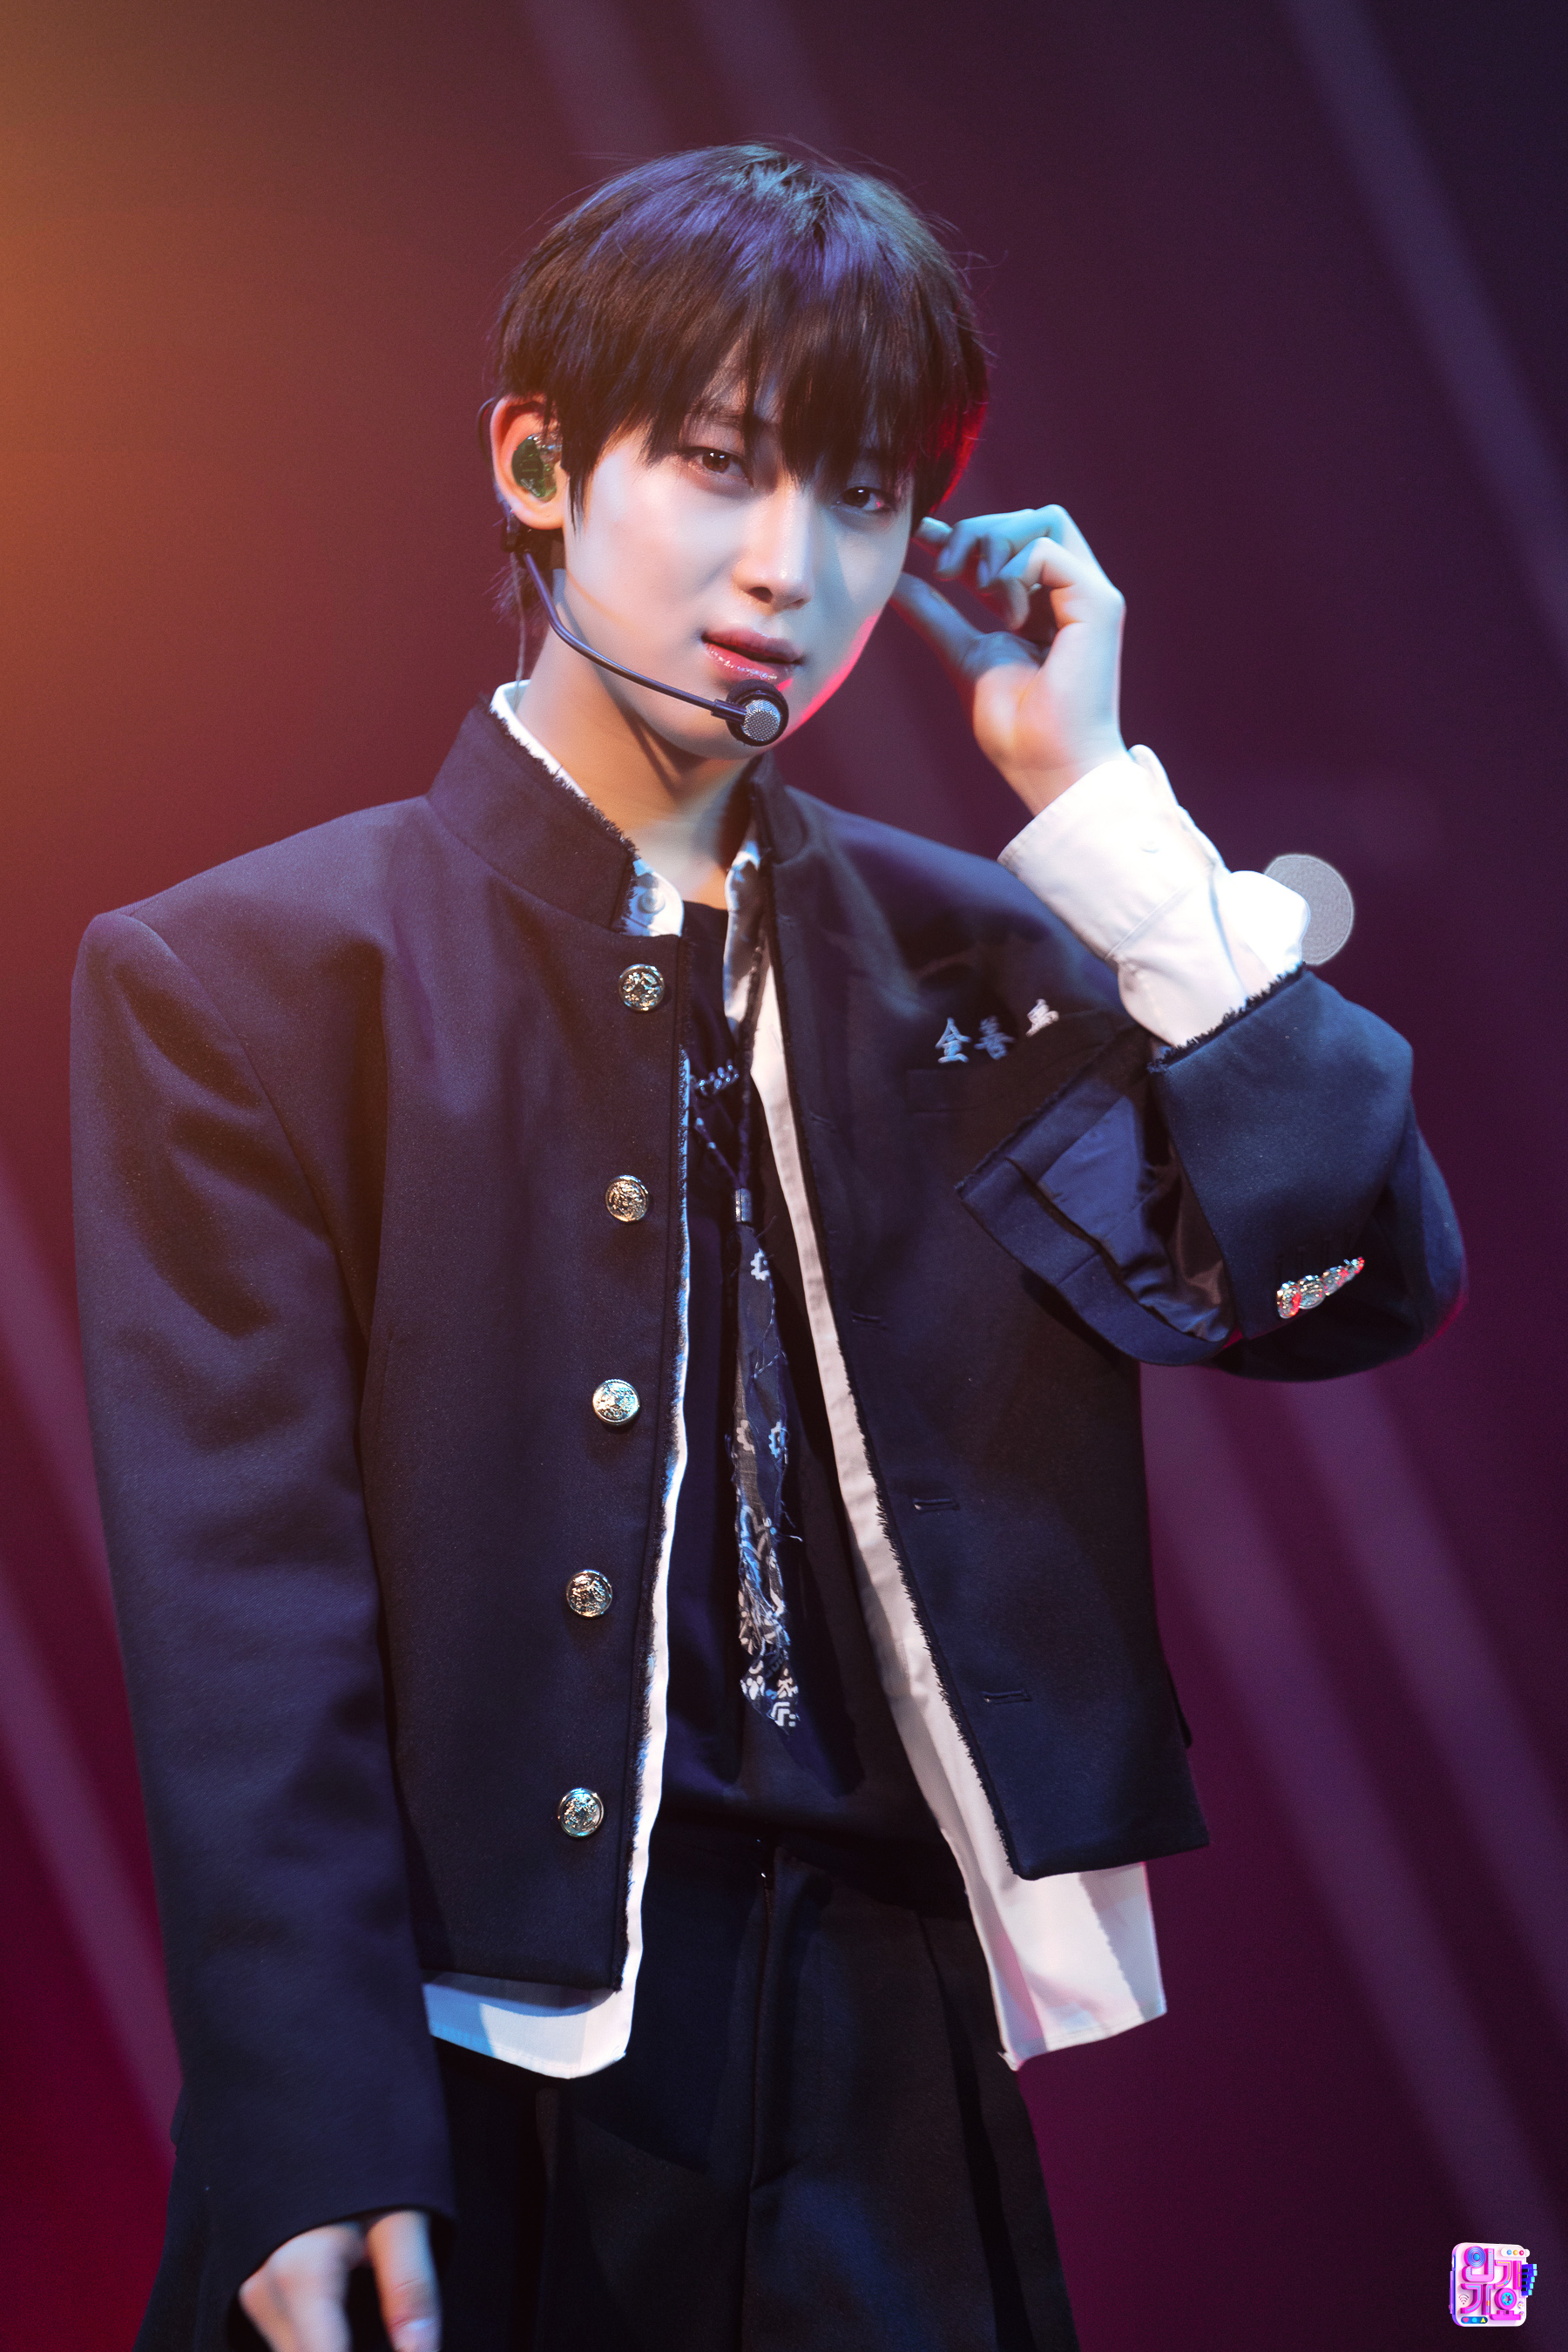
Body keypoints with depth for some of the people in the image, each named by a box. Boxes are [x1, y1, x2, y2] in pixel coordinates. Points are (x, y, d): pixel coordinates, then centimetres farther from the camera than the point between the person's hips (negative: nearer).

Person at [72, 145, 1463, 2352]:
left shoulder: (973, 952, 8)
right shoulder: (258, 973, -3)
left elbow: (1358, 1277, -4)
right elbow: (248, 1604, -8)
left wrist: (1094, 803, -4)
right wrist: (311, 2151, -14)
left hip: (876, 2076, 3)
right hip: (470, 2067, -3)